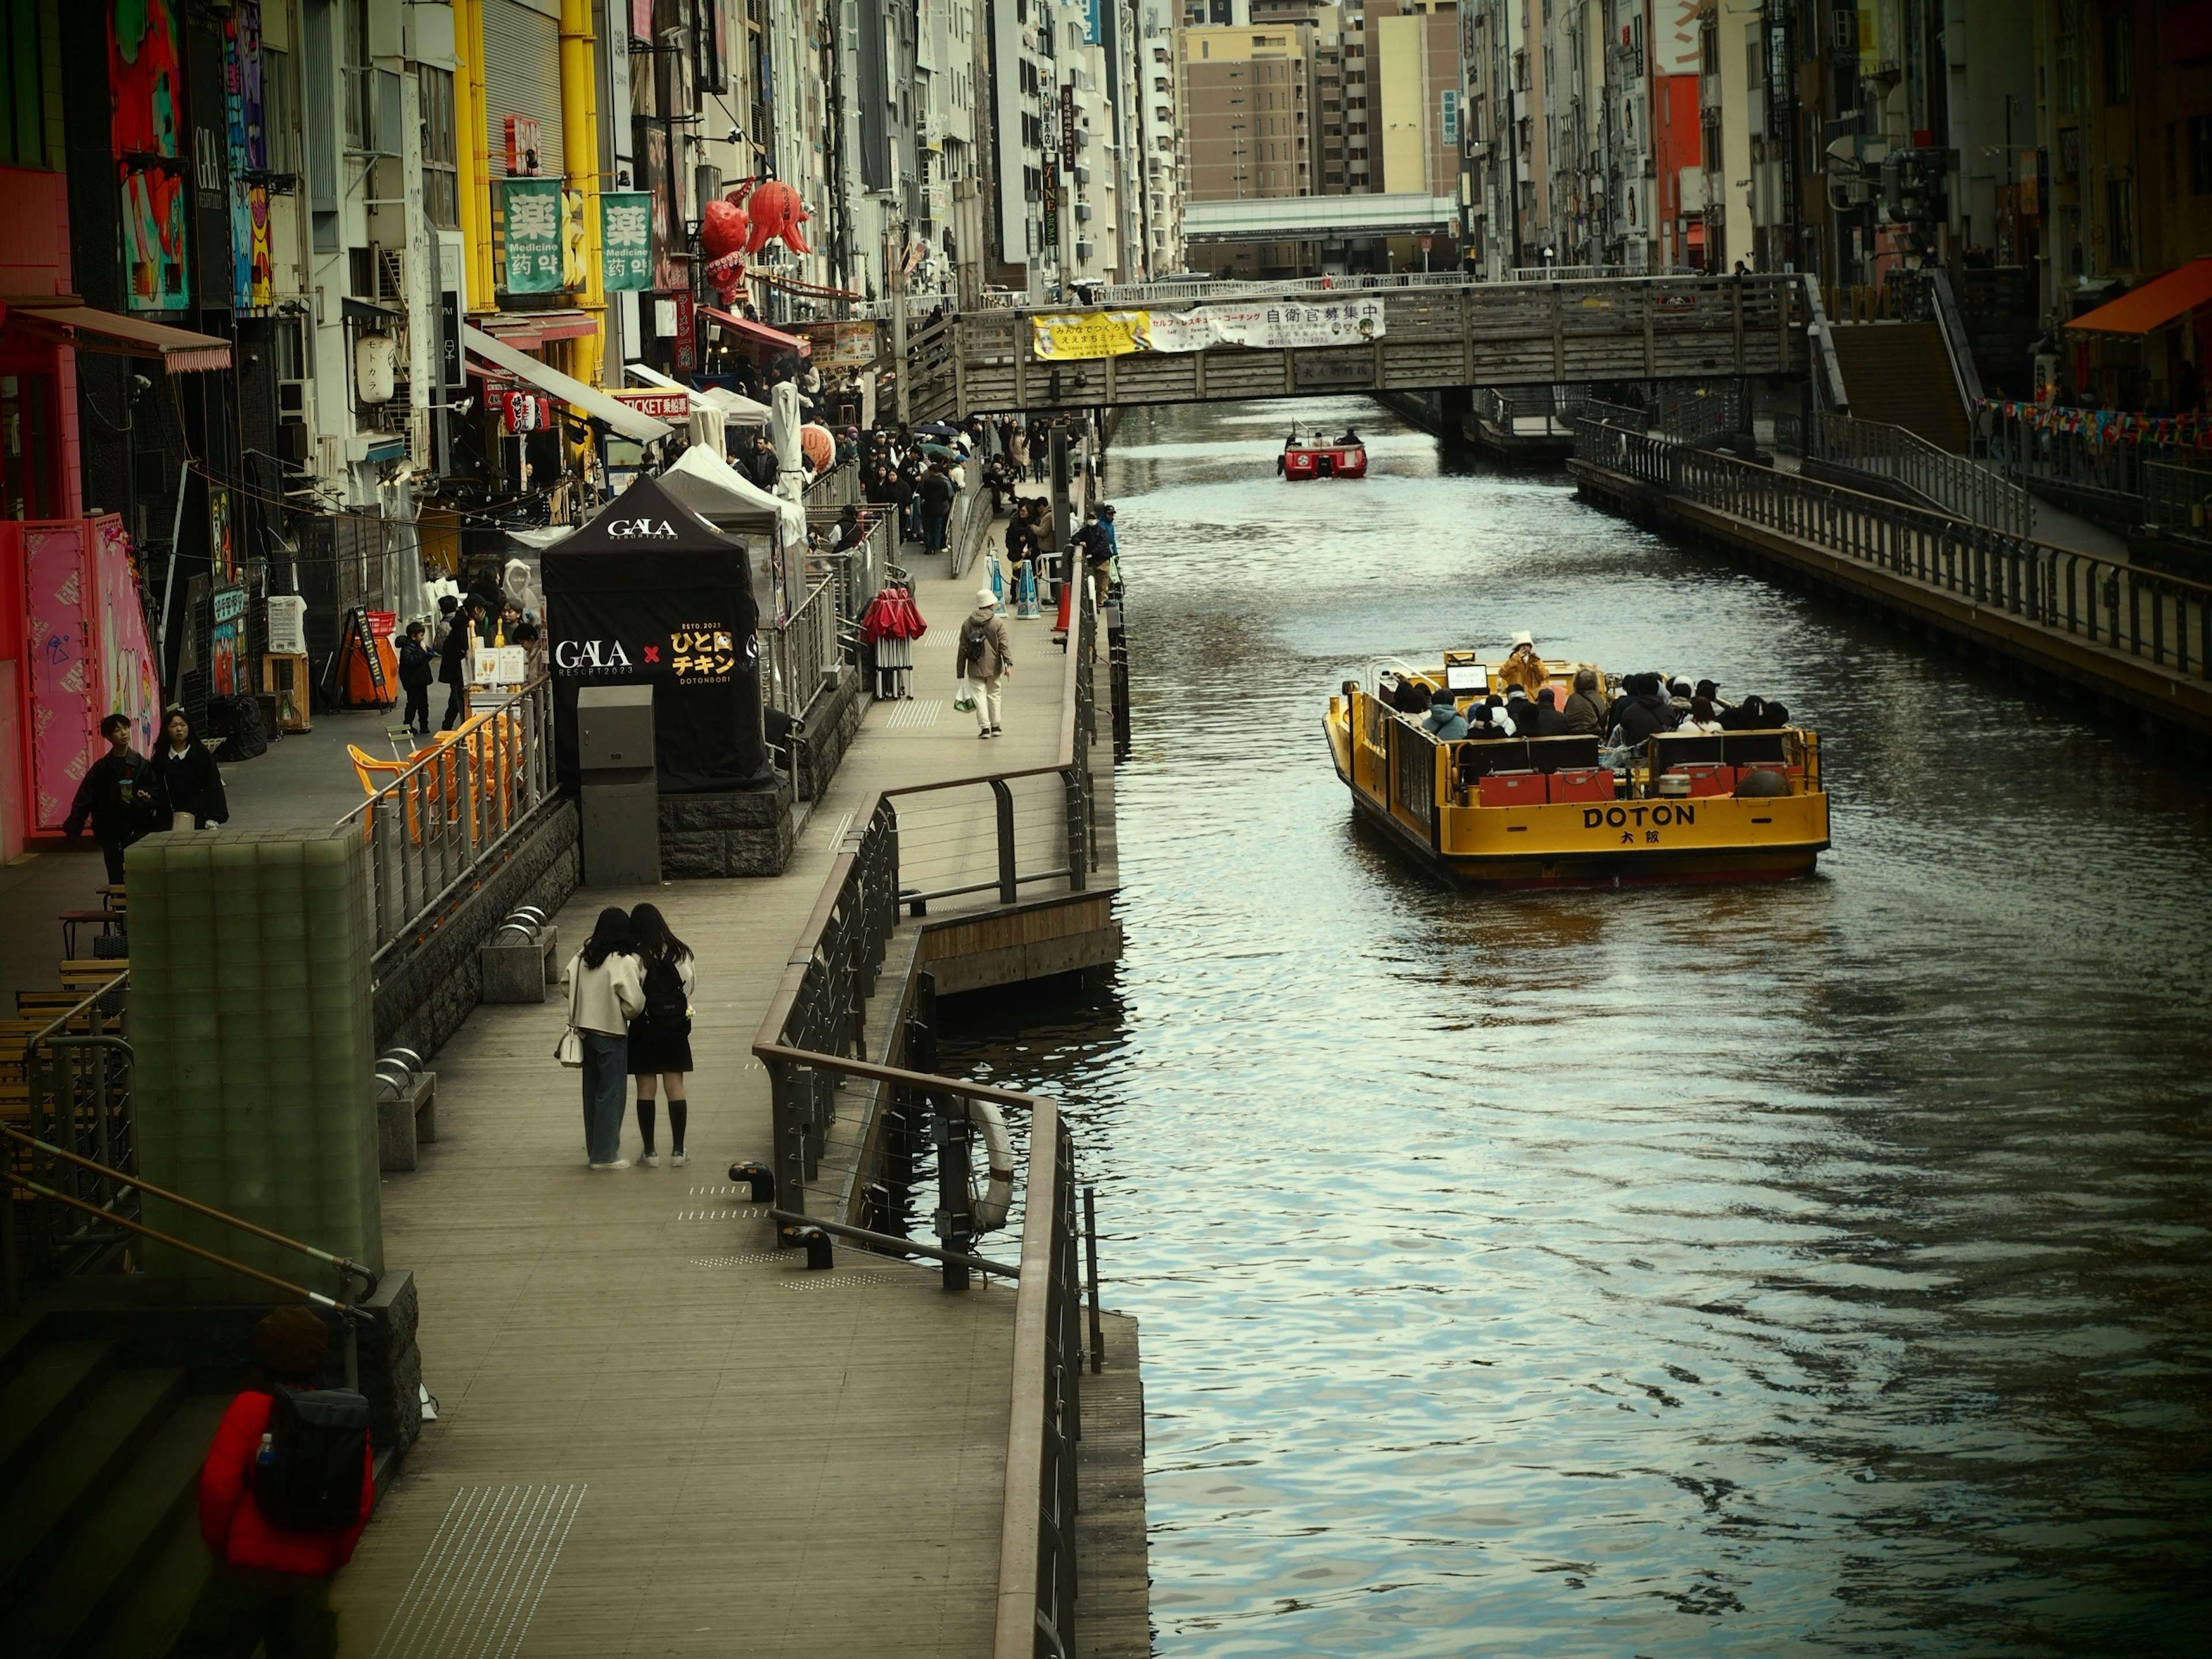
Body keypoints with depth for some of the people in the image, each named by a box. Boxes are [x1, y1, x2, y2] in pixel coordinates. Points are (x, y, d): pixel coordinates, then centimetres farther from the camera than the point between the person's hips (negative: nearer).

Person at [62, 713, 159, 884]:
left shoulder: (142, 765, 1)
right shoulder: (101, 768, 5)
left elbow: (156, 797, 0)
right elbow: (84, 799, 4)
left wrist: (139, 802, -20)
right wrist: (72, 828, -4)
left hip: (138, 833, -2)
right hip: (111, 836, 2)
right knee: (117, 883, 3)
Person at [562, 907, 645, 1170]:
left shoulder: (583, 956, 1)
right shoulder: (623, 962, -17)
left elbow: (566, 984, 6)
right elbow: (634, 1004, -20)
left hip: (586, 1029, 6)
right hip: (612, 1033, -6)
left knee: (593, 1090, 17)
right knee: (611, 1093, 2)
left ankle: (595, 1146, 27)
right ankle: (605, 1155, 5)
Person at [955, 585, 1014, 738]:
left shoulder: (967, 624, 3)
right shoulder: (998, 622, -5)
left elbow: (963, 649, 6)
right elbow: (1004, 644, -12)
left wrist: (961, 671, 10)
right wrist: (1008, 663, -13)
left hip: (975, 668, 1)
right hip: (993, 667, -1)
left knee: (980, 695, 0)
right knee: (993, 694, 13)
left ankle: (985, 727, -10)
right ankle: (995, 726, 19)